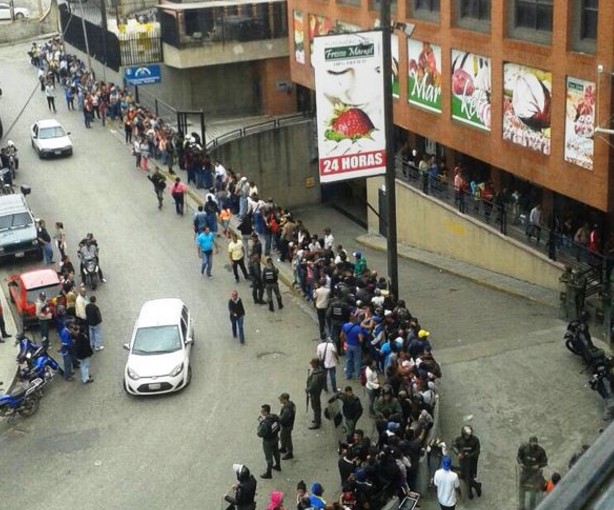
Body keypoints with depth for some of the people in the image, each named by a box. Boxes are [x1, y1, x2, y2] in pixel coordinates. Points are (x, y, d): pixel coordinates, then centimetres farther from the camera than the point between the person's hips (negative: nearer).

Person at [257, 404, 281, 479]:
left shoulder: (265, 423, -39)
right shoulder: (275, 417, -16)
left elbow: (259, 434, -26)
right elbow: (278, 427, -1)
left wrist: (260, 423, -22)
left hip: (268, 442, -7)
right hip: (276, 438, 7)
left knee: (269, 457, 13)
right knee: (276, 453, 30)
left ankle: (268, 473, 32)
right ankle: (278, 466, 53)